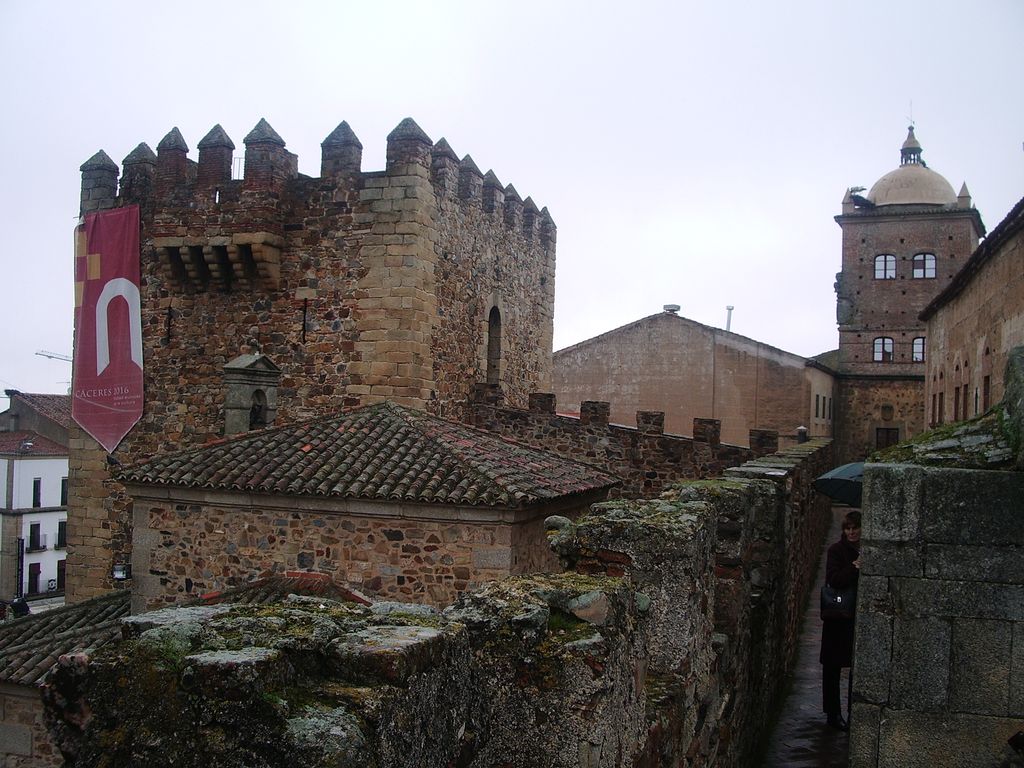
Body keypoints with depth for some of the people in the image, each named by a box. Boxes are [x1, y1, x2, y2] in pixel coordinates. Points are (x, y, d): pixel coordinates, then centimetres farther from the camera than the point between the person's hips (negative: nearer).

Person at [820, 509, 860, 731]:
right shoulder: (837, 550, -6)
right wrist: (855, 567, -25)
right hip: (839, 618, -3)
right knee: (833, 667, 5)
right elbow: (834, 580, -18)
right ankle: (833, 713, 16)